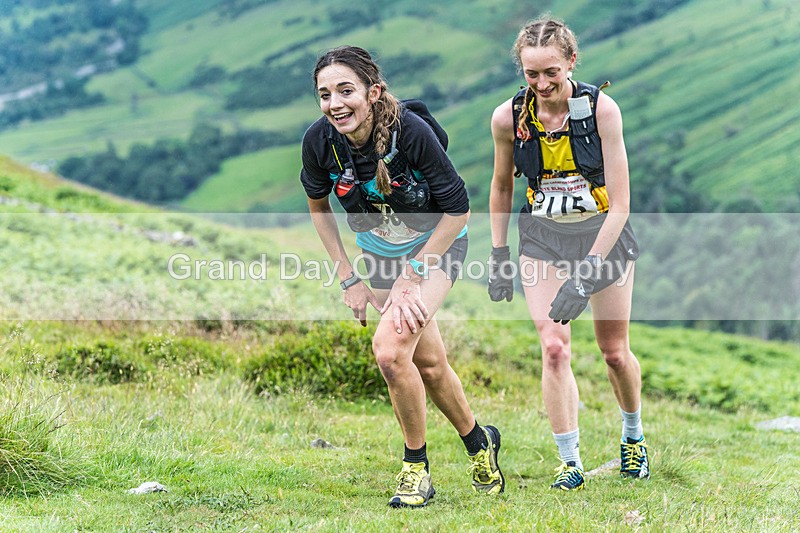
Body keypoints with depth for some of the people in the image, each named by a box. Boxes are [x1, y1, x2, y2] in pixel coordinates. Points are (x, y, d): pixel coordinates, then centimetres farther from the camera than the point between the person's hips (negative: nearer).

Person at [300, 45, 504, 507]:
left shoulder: (411, 131, -31)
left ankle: (417, 468, -4)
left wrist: (411, 275, -20)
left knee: (390, 348, -23)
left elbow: (457, 210, -20)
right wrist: (349, 279, -2)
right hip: (381, 255, 5)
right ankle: (479, 442, 40)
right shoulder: (321, 141, -19)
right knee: (428, 363, 14)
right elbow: (319, 207, 2)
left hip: (437, 245, -5)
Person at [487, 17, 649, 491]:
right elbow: (502, 187, 5)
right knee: (554, 348, -13)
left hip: (603, 232, -1)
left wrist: (587, 274, -26)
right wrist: (499, 256, 5)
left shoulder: (601, 109, -22)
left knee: (615, 351, 8)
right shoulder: (508, 117, -14)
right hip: (543, 238, 1)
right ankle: (570, 463, -3)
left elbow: (620, 205, -20)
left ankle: (634, 437, 36)